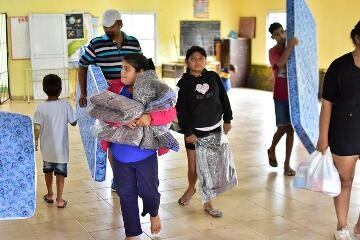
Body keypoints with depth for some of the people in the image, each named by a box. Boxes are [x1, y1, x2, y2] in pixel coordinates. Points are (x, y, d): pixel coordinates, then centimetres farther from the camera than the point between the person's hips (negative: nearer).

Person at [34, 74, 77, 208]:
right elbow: (74, 123, -3)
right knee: (60, 173, 8)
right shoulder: (65, 105, -13)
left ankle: (49, 195, 34)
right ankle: (59, 200, 11)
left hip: (47, 147, 1)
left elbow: (37, 129, -11)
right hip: (61, 147, -1)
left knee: (48, 171, 21)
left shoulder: (40, 108, -12)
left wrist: (35, 142, 4)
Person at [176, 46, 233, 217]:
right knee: (193, 166, 6)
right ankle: (191, 188, 38)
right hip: (194, 131, -2)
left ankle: (207, 202, 16)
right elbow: (181, 110, -8)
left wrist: (227, 119, 9)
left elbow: (224, 99, 9)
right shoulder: (184, 83, -6)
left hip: (214, 129, 2)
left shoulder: (213, 77, 0)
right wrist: (188, 132, -11)